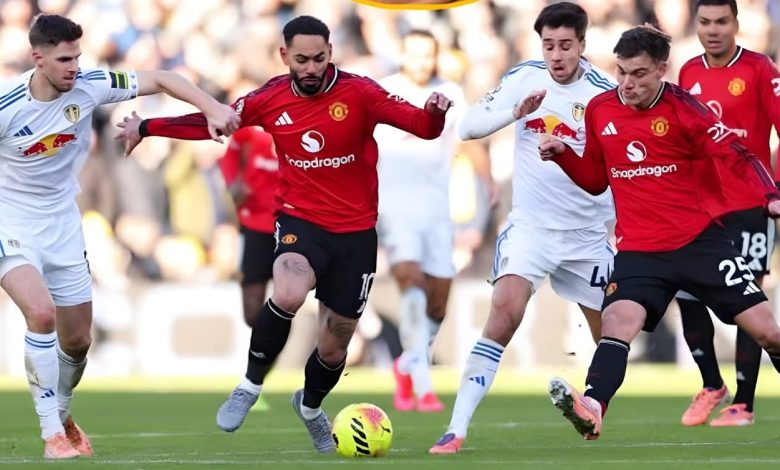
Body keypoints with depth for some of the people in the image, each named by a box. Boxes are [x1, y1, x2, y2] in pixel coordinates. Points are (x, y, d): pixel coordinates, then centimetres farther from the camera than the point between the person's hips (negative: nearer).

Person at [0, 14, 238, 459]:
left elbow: (159, 79, -5)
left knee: (77, 341, 10)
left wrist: (213, 108, -18)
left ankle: (62, 414, 40)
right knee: (41, 313, -28)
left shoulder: (89, 86, -13)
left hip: (63, 223, 5)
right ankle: (52, 433, -18)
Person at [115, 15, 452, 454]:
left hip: (355, 232, 0)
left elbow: (423, 127, -16)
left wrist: (435, 113, -39)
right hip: (300, 220, 0)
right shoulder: (270, 100, -4)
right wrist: (147, 128, 13)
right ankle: (251, 385, -11)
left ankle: (311, 406, 45)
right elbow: (213, 121, 11)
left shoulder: (359, 93, -12)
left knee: (335, 344, 11)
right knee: (288, 295, -34)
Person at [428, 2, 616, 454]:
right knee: (504, 311, -21)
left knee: (611, 335, 7)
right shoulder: (524, 78, -5)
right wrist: (516, 113, -23)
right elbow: (470, 125, -8)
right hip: (531, 226, -1)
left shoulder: (604, 91, -8)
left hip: (588, 233, 1)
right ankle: (457, 429, -22)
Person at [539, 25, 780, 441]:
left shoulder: (681, 107, -9)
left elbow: (736, 156, -13)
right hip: (639, 250, 2)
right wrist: (562, 155, -1)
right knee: (618, 321, -24)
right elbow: (596, 181, 17)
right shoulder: (599, 110, 3)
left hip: (701, 239, -2)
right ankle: (591, 409, -40)